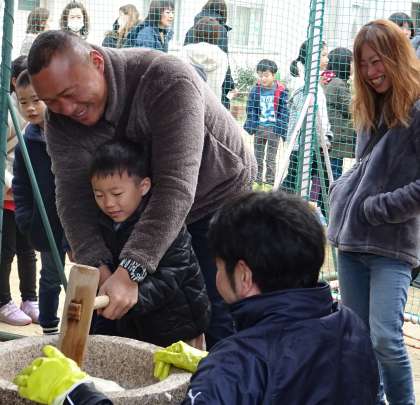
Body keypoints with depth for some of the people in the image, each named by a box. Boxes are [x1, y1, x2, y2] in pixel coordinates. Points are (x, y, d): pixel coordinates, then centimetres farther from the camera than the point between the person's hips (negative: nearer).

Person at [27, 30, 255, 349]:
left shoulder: (169, 83, -35)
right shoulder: (61, 117, -16)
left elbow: (176, 187, -42)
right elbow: (73, 194, -23)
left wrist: (131, 271, -52)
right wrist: (97, 267, -41)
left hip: (220, 197, -5)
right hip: (143, 209, 5)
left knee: (221, 320, -9)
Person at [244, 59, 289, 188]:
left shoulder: (281, 91, -9)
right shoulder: (255, 90, 0)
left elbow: (284, 112, -6)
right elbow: (250, 110, 7)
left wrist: (282, 130, -10)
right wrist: (250, 126, -1)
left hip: (274, 129, -3)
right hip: (259, 128, 4)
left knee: (271, 159, 5)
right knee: (257, 158, 13)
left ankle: (270, 183, 13)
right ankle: (256, 181, 23)